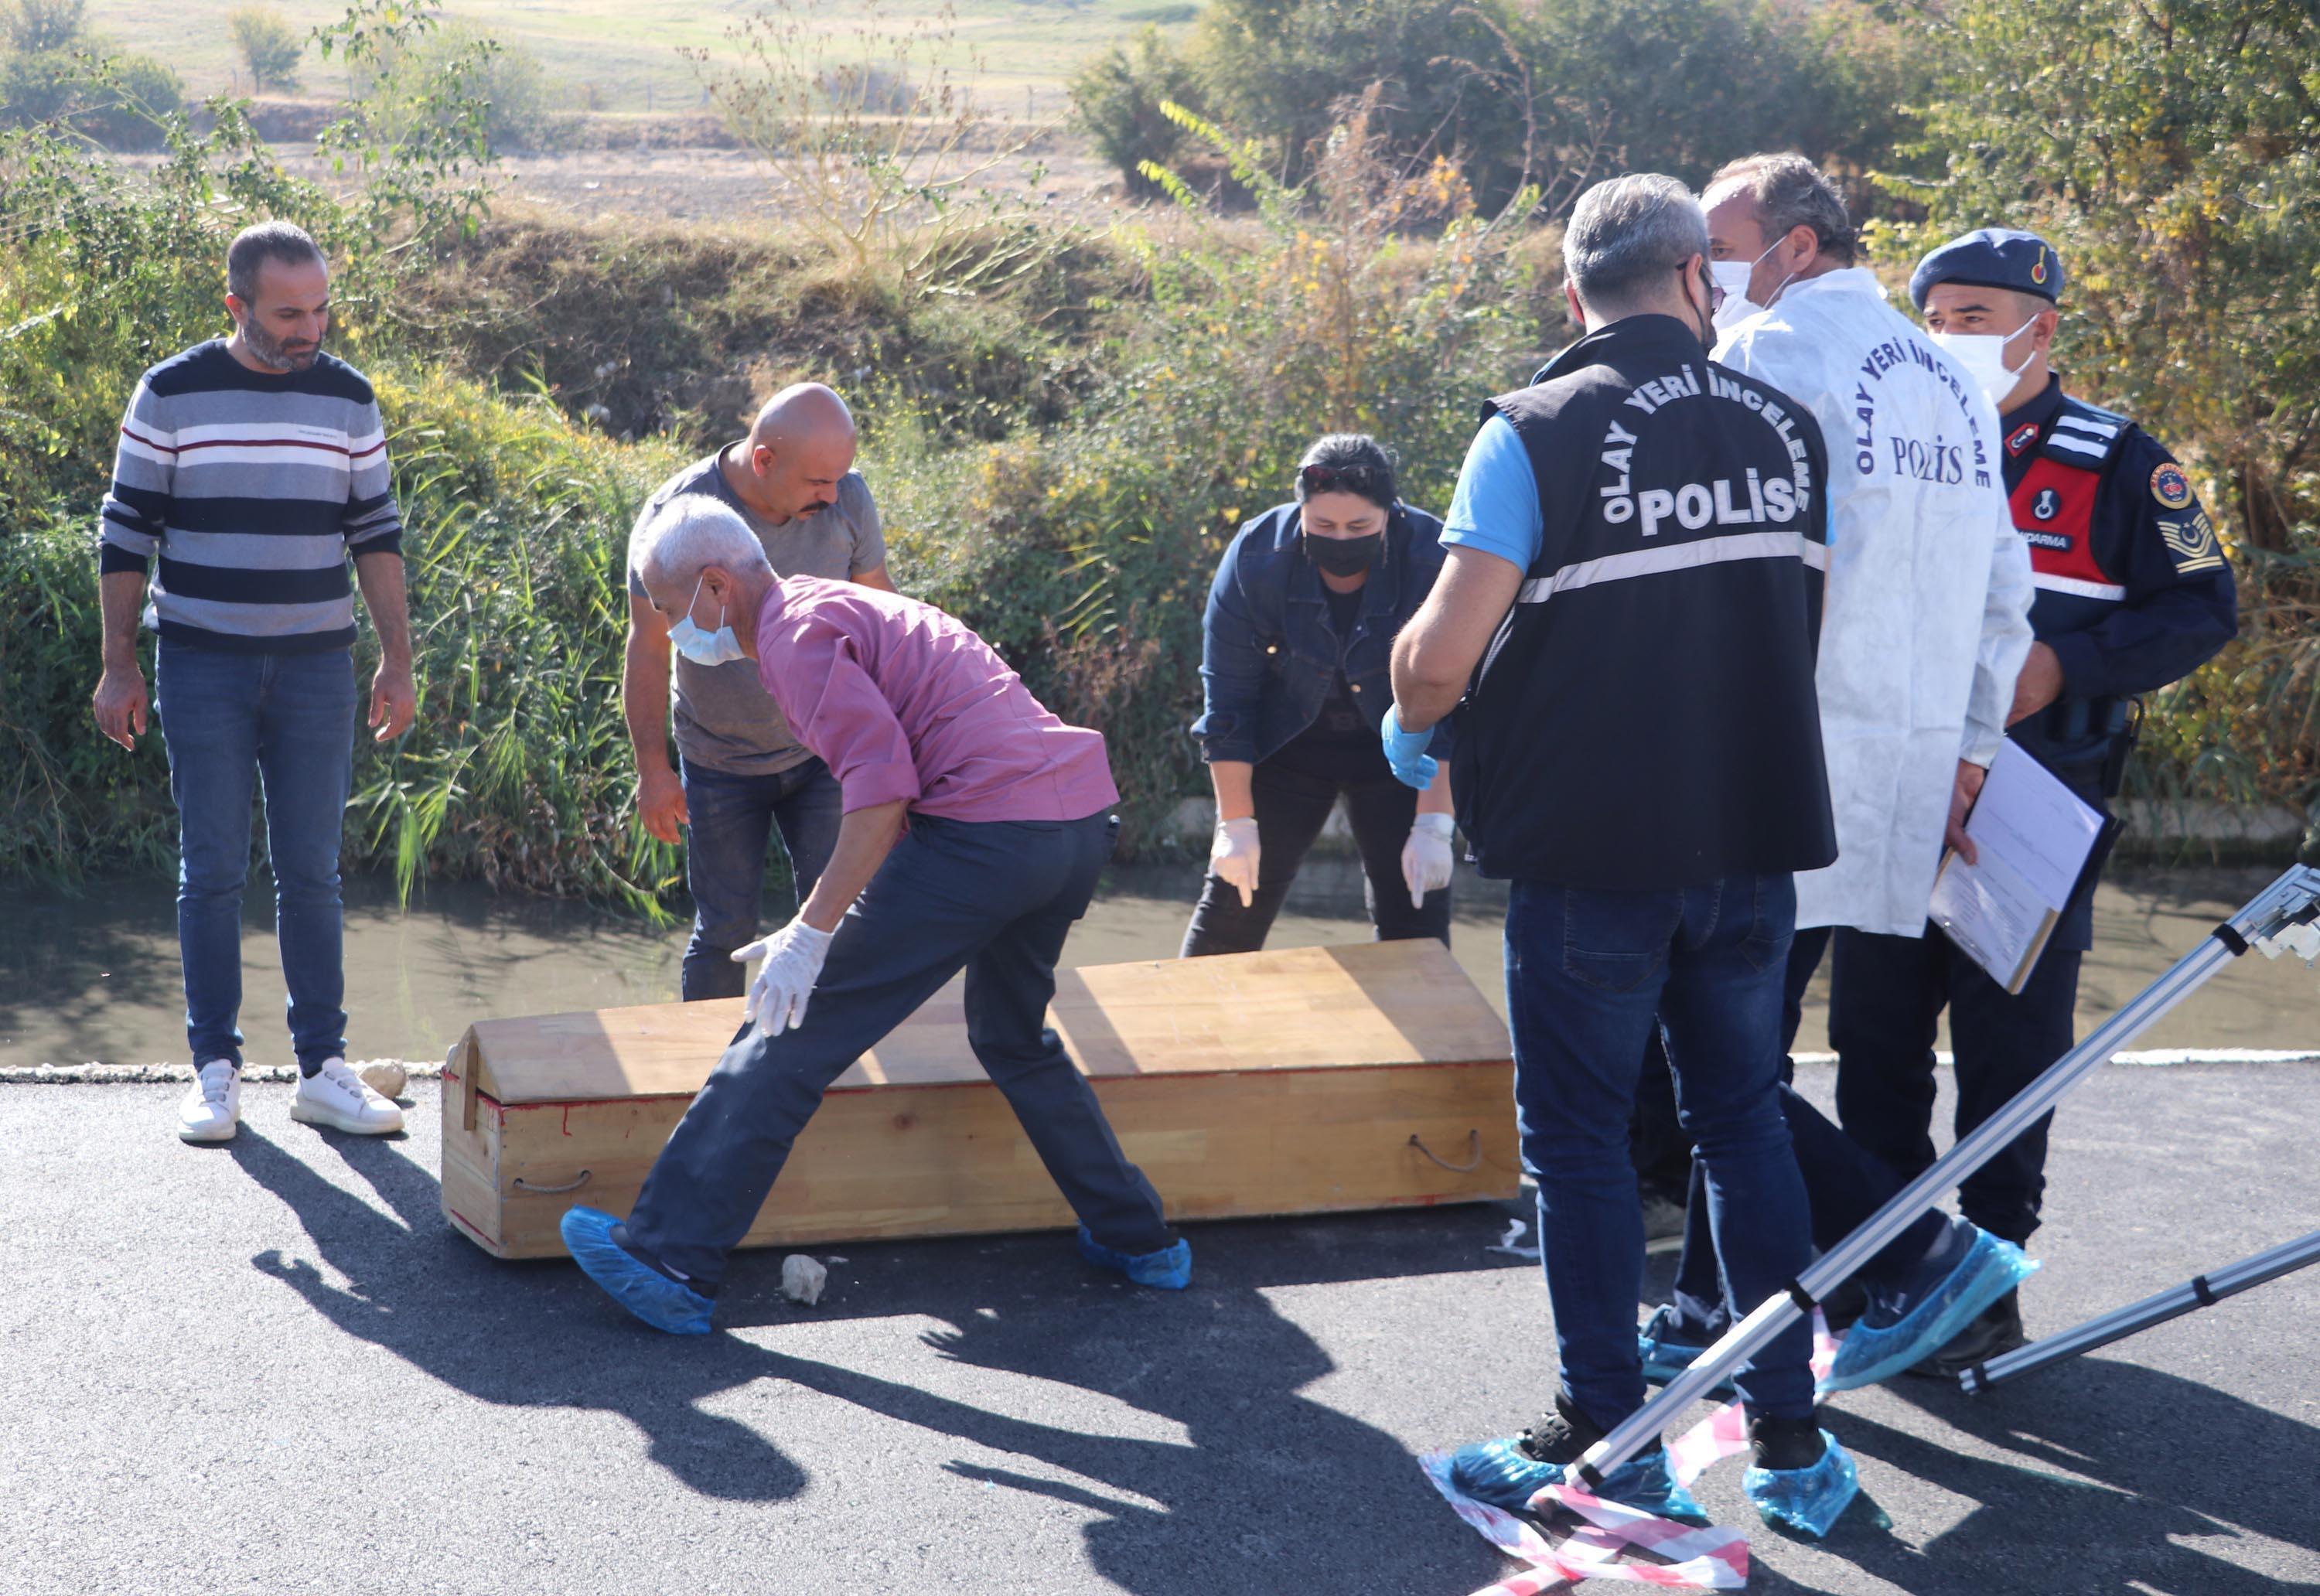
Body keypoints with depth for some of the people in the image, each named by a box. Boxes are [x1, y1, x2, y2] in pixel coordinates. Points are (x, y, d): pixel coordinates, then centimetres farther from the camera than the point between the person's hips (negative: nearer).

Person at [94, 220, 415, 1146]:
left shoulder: (348, 399, 5)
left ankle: (322, 1067, 9)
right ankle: (215, 1069, 9)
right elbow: (127, 533, 2)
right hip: (202, 665, -2)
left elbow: (375, 534, 10)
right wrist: (119, 666, -1)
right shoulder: (171, 395, -2)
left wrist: (397, 661, 6)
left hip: (316, 664, 2)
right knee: (212, 870, 1)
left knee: (311, 871, 4)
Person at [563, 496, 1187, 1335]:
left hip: (985, 827, -10)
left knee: (793, 1034, -5)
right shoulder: (852, 608, 27)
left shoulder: (797, 630, -4)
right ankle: (1138, 1239, 32)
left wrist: (813, 932, -15)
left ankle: (670, 1262, -6)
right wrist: (826, 929, 37)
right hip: (1083, 819, 10)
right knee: (1014, 1040, 29)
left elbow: (881, 789, -16)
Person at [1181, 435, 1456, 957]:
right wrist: (1236, 822, -14)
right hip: (1287, 740, 1)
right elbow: (1227, 695, -15)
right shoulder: (1257, 556, -22)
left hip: (1393, 747, -1)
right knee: (1234, 904, 0)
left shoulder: (1433, 559, -25)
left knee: (1414, 919, -5)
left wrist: (1433, 825, -25)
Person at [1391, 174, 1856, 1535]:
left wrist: (1410, 727, 4)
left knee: (1581, 1136, 8)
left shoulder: (1540, 433, -13)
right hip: (1757, 833, 5)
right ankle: (1791, 1437, 18)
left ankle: (1607, 1439, 14)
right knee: (1746, 1121, 15)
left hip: (1593, 853, -5)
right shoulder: (1785, 427, 3)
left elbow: (1442, 655, -17)